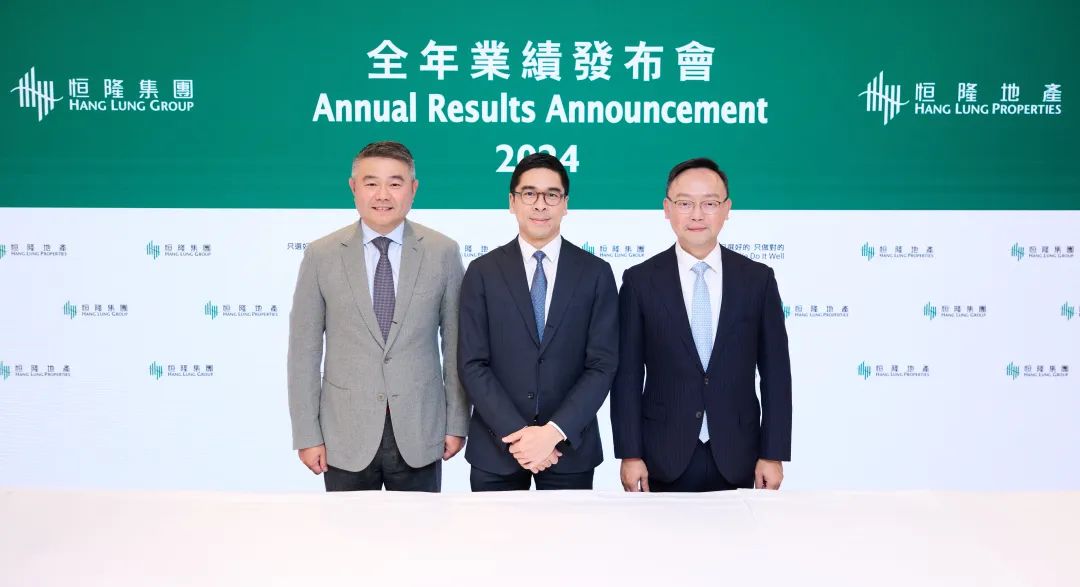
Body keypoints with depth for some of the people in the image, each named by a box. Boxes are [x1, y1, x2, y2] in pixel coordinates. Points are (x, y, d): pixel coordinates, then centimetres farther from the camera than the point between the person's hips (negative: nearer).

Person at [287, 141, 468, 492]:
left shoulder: (442, 252, -1)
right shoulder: (322, 255, -2)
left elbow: (456, 344, 2)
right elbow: (304, 350, 0)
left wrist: (457, 423, 2)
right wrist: (307, 435, -2)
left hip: (419, 435, 0)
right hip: (346, 437, 0)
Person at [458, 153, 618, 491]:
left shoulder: (596, 273, 1)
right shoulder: (482, 272, 1)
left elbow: (602, 365, -4)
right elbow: (472, 365, -4)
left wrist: (555, 432, -15)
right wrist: (515, 433, -14)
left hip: (570, 448, 0)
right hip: (496, 449, 0)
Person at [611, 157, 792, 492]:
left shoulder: (758, 279, 2)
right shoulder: (640, 281, -2)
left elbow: (775, 373, 3)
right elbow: (627, 374, -2)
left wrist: (773, 454, -1)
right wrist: (630, 454, -6)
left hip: (737, 460, 1)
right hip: (663, 460, -1)